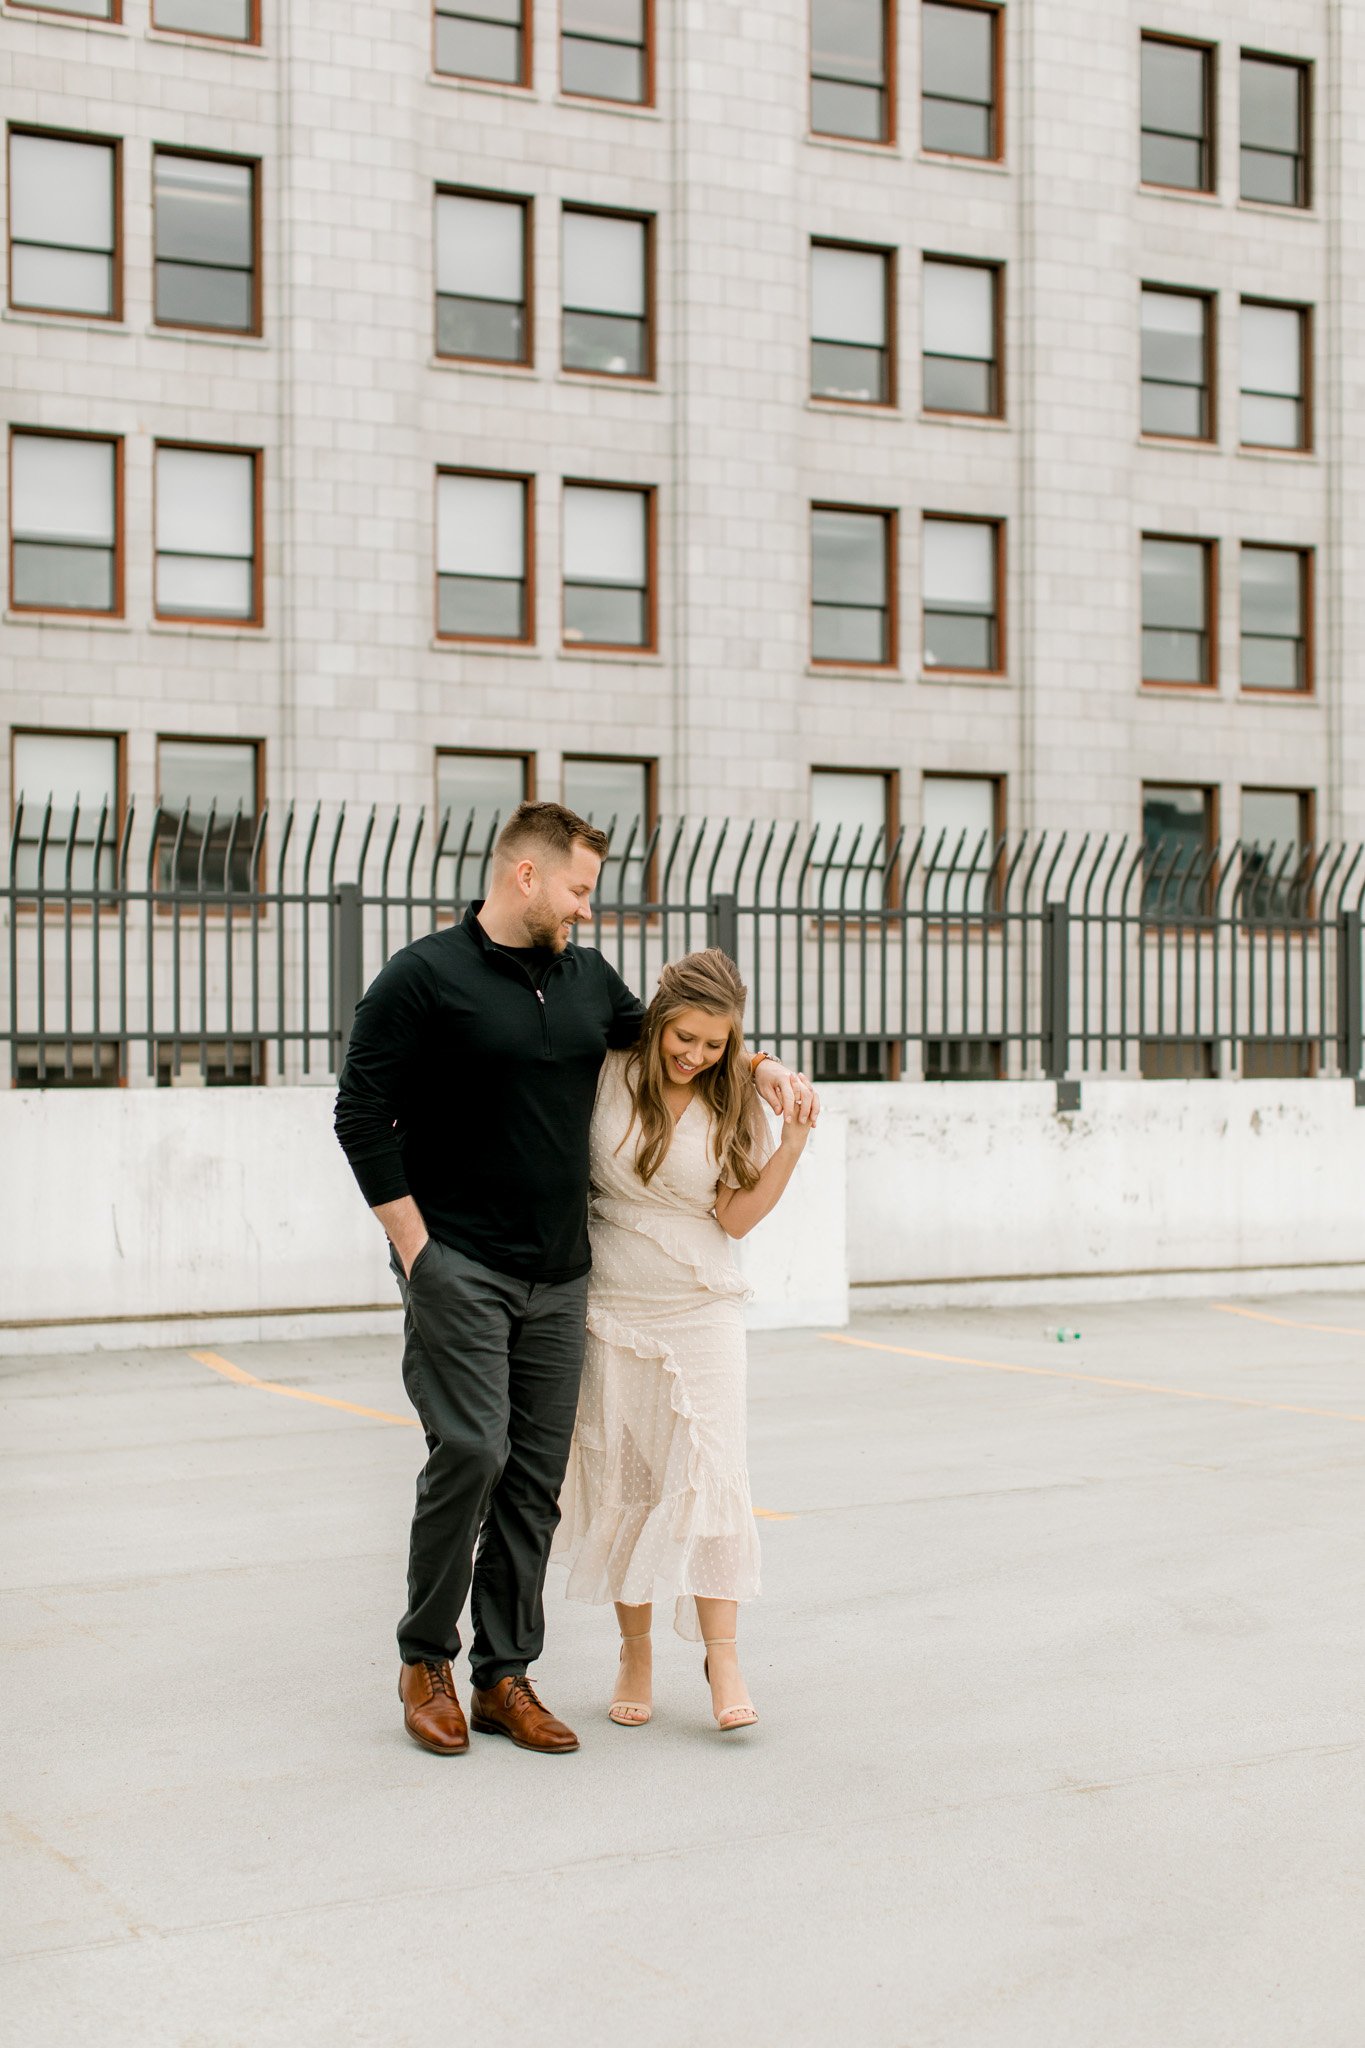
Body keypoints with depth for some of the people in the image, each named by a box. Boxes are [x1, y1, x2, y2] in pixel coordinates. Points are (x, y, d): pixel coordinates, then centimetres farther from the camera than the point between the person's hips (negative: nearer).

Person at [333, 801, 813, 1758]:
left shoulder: (588, 978, 13)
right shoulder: (424, 978, -5)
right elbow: (363, 1114, -6)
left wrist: (761, 1066, 10)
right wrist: (413, 1242, -9)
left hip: (559, 1276, 6)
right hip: (458, 1268, -6)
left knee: (538, 1474, 5)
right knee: (471, 1451, -13)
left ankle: (506, 1678, 14)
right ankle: (426, 1660, 6)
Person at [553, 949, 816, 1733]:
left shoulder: (734, 1104, 0)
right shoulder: (608, 1078, -5)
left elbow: (738, 1216, -4)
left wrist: (796, 1139, -12)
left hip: (703, 1308, 0)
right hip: (613, 1307, 0)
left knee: (709, 1474, -8)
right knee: (621, 1478, 5)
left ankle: (723, 1654, -5)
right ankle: (635, 1650, 16)